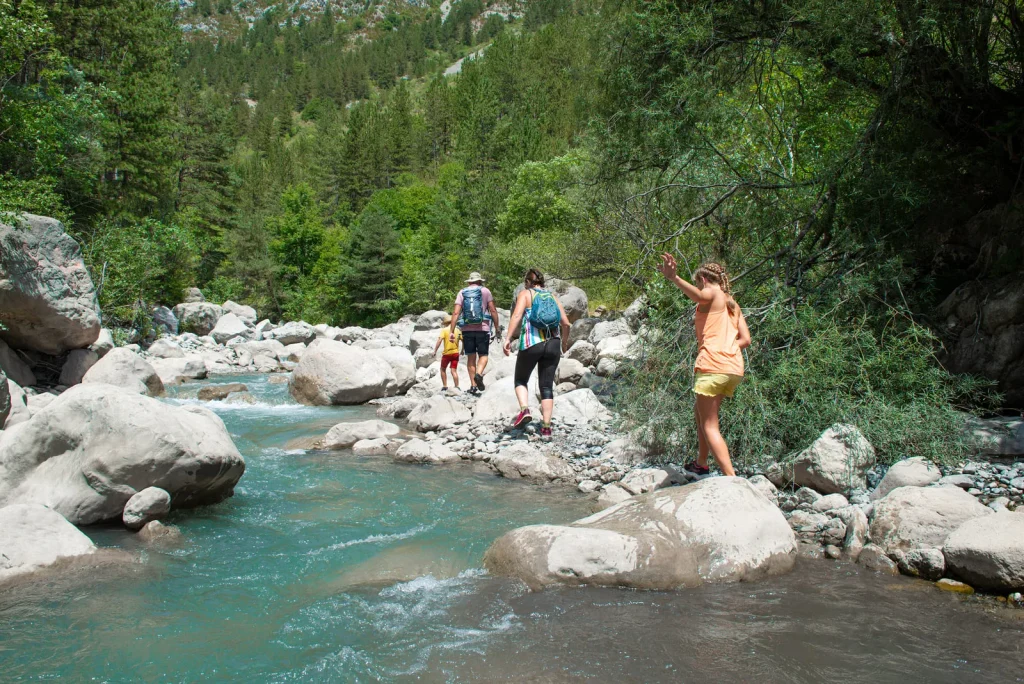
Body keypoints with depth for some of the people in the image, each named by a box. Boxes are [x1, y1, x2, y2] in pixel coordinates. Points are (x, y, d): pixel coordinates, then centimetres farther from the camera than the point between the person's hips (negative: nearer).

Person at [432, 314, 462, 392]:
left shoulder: (444, 330, -5)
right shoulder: (457, 330, 6)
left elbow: (439, 340, -16)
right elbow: (463, 340, 8)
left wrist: (435, 351, -13)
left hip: (447, 353, -3)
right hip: (455, 353, 3)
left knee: (443, 369, 14)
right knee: (454, 371, 3)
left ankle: (445, 386, 11)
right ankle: (457, 387, -5)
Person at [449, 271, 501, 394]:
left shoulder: (462, 292, 7)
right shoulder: (485, 291, 4)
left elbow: (456, 313, -1)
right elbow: (493, 310, -1)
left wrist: (451, 331, -2)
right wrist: (497, 327, 6)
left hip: (467, 329, 2)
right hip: (482, 328, -2)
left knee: (471, 357, 9)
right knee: (483, 355, 6)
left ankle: (473, 385, 7)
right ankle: (479, 374, -22)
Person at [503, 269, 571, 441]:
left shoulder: (525, 293, 7)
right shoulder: (553, 296, 17)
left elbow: (517, 315, -10)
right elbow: (566, 323, 11)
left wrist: (508, 338, -16)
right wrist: (564, 342, 27)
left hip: (531, 343, -3)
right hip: (553, 344, 3)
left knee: (521, 380, 15)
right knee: (547, 386, 7)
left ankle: (525, 410, -11)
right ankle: (546, 427, 1)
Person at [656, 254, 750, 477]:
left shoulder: (712, 292, 2)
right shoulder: (732, 304, 25)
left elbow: (698, 295, -25)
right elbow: (745, 339, 16)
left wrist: (674, 278, -41)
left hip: (713, 366, -9)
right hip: (734, 368, 9)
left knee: (709, 425, -7)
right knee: (700, 411, 26)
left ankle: (731, 478, -16)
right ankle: (701, 464, 36)